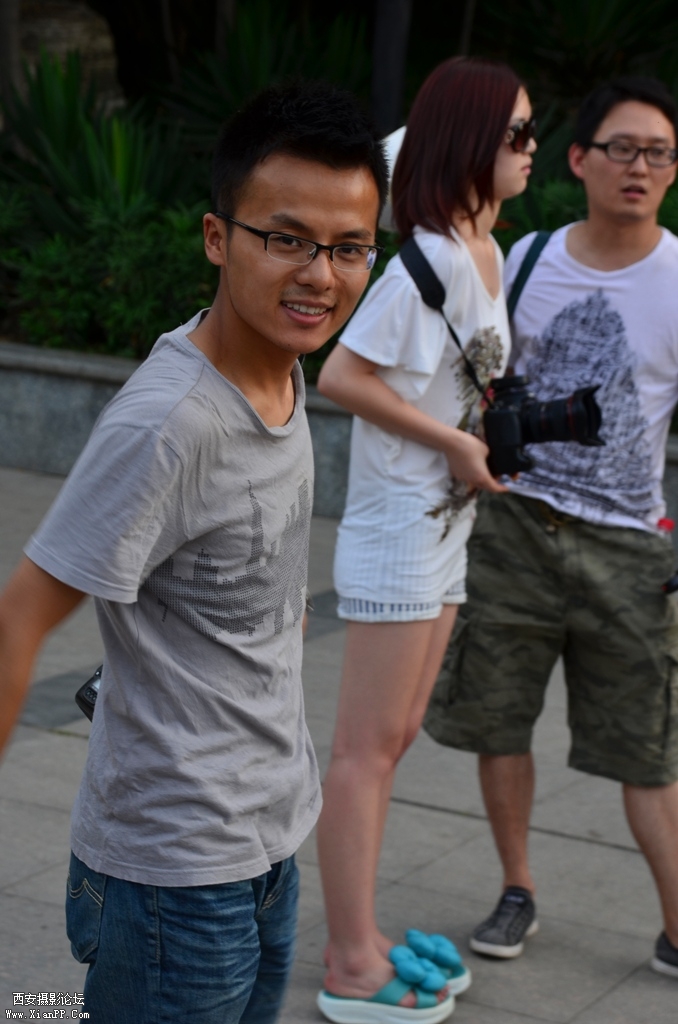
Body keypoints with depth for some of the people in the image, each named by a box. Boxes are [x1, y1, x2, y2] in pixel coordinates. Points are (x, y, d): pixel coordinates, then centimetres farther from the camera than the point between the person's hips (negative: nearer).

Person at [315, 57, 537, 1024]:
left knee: (394, 738, 15)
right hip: (400, 530, -9)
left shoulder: (489, 253, 8)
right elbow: (340, 375, -23)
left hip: (447, 527, 9)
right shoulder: (430, 260, -19)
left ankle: (357, 943, 25)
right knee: (367, 748, -1)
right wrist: (456, 443, -17)